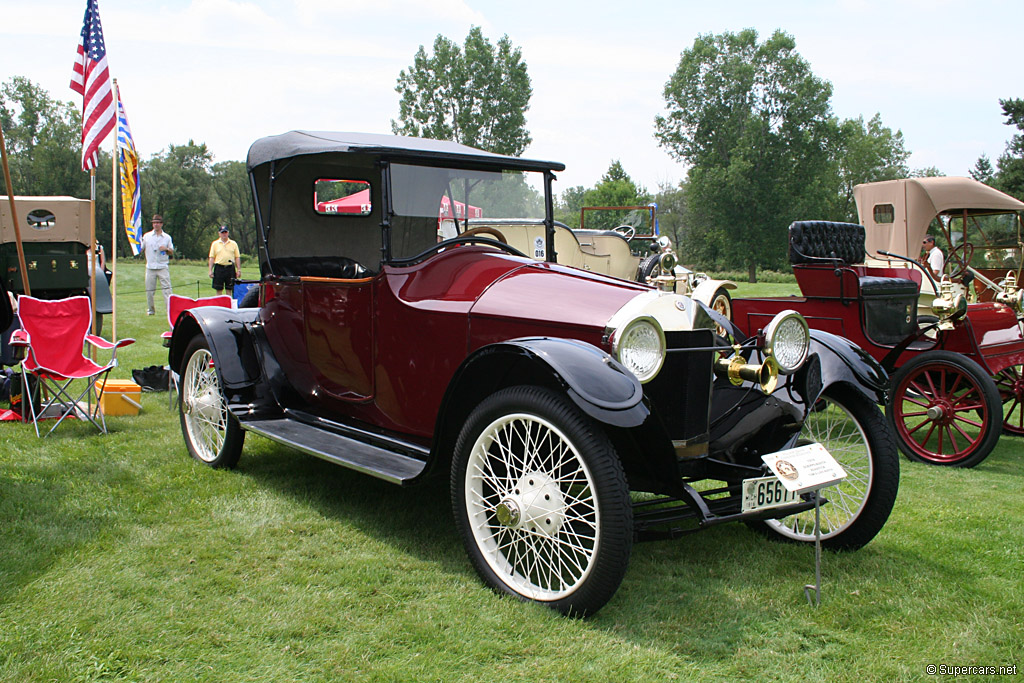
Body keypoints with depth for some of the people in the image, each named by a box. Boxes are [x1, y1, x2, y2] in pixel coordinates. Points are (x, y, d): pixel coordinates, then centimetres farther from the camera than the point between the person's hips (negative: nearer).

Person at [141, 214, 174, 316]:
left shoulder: (167, 237, 8)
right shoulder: (146, 236, 9)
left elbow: (172, 252, 10)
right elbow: (141, 249, 16)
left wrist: (166, 249, -7)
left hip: (163, 267, -1)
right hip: (150, 267, 1)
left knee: (167, 288, -10)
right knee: (149, 290, 5)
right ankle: (150, 309, 19)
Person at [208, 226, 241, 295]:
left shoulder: (233, 243, 9)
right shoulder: (215, 244, 8)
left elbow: (237, 257, 8)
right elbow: (211, 258, 6)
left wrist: (239, 270, 1)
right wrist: (210, 270, -2)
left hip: (230, 268, 0)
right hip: (219, 268, 0)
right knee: (219, 289, 2)